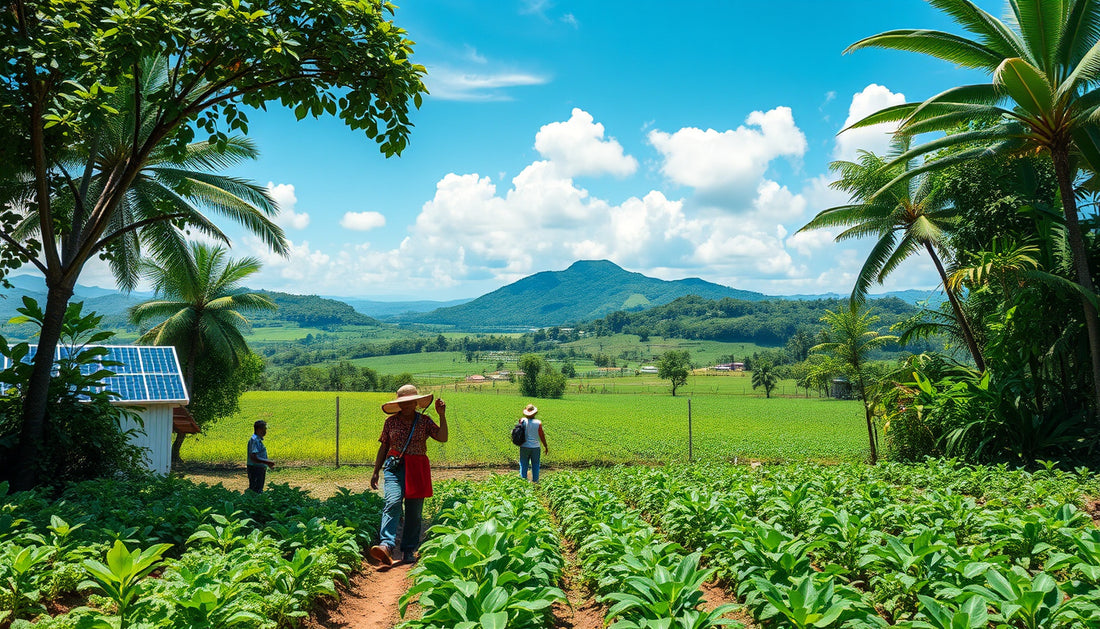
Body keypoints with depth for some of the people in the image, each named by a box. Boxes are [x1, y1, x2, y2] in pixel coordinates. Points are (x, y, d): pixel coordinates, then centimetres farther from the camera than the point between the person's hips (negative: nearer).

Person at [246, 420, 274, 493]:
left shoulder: (259, 440, 14)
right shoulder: (254, 440, -18)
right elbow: (253, 458, -27)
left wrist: (268, 462, 15)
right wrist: (267, 462, -25)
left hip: (260, 470, 10)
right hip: (255, 470, -10)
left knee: (259, 490, 14)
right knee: (255, 492, -8)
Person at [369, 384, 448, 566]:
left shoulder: (424, 421, 6)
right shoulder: (391, 421, 8)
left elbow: (443, 438, -6)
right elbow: (383, 447, 14)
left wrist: (442, 416, -14)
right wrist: (375, 472, 12)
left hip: (418, 469, 1)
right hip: (395, 466, -1)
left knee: (414, 511, 2)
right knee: (392, 502, -23)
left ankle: (409, 551, 14)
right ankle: (386, 546, -34)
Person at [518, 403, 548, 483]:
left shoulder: (523, 421, -8)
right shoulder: (538, 423, -12)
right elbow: (542, 436, -6)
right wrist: (546, 446, 5)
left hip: (524, 447, 1)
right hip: (535, 447, -1)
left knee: (523, 464, 11)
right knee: (535, 465, 12)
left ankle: (523, 479, 12)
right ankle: (535, 480, 15)